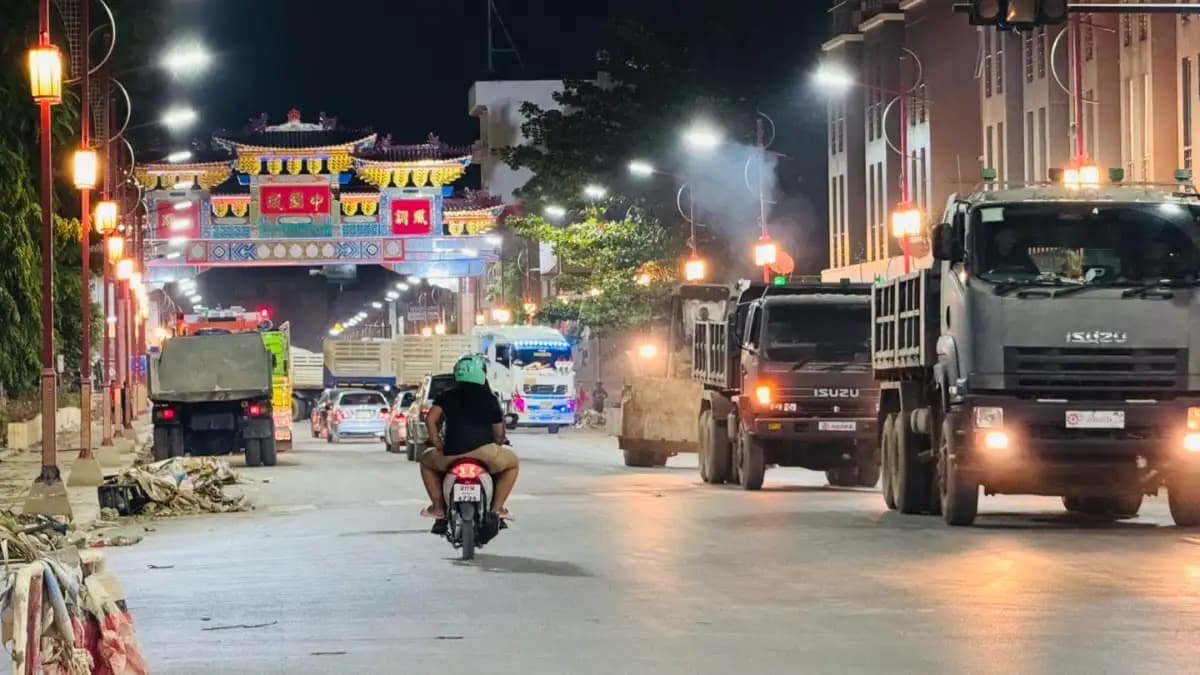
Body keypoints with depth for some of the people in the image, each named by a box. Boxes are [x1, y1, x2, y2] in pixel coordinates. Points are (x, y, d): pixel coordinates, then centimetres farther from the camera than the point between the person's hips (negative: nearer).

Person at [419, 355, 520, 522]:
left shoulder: (446, 396, 13)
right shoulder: (489, 398, 13)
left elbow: (430, 420, 1)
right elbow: (499, 433, 14)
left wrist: (438, 446, 11)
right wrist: (495, 450, 32)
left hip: (452, 454, 1)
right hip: (485, 452, -1)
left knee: (426, 460, 33)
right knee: (512, 462, 30)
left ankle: (438, 507, 19)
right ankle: (497, 506, 15)